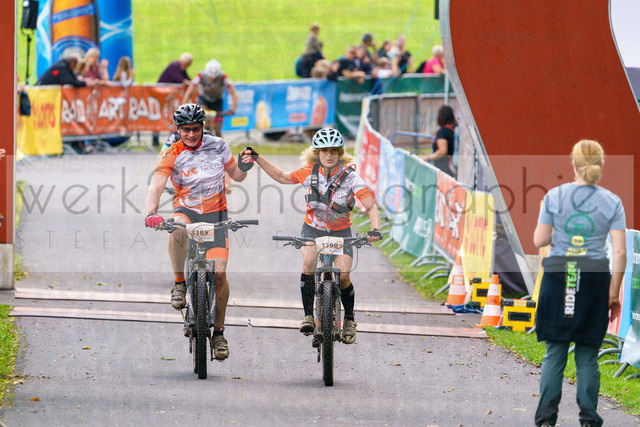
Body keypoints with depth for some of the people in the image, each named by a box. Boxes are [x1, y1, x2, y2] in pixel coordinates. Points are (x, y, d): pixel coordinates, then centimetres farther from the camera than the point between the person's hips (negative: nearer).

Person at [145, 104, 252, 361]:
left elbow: (236, 175, 12)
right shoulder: (171, 155, -9)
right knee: (177, 228, -40)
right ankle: (180, 284, -19)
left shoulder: (217, 146, -1)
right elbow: (156, 186, -21)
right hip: (187, 211, -1)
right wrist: (151, 213, -39)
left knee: (219, 272, -14)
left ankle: (219, 332, 2)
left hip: (215, 214, 1)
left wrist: (245, 166, -12)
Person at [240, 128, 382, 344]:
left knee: (343, 277, -16)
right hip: (313, 229, 1)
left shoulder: (349, 176, -20)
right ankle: (308, 315, -16)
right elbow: (282, 177, 5)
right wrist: (256, 158, -2)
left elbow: (371, 206, -25)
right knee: (308, 263, -27)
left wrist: (375, 229, -43)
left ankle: (349, 319, 11)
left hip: (340, 232, -1)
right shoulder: (309, 172, -12)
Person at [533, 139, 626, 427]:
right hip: (595, 280, 0)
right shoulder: (612, 202, 0)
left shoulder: (554, 196, -1)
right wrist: (614, 293, 1)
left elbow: (539, 241, 0)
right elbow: (619, 252, -4)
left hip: (558, 277, 0)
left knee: (554, 352, 5)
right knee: (587, 355, 7)